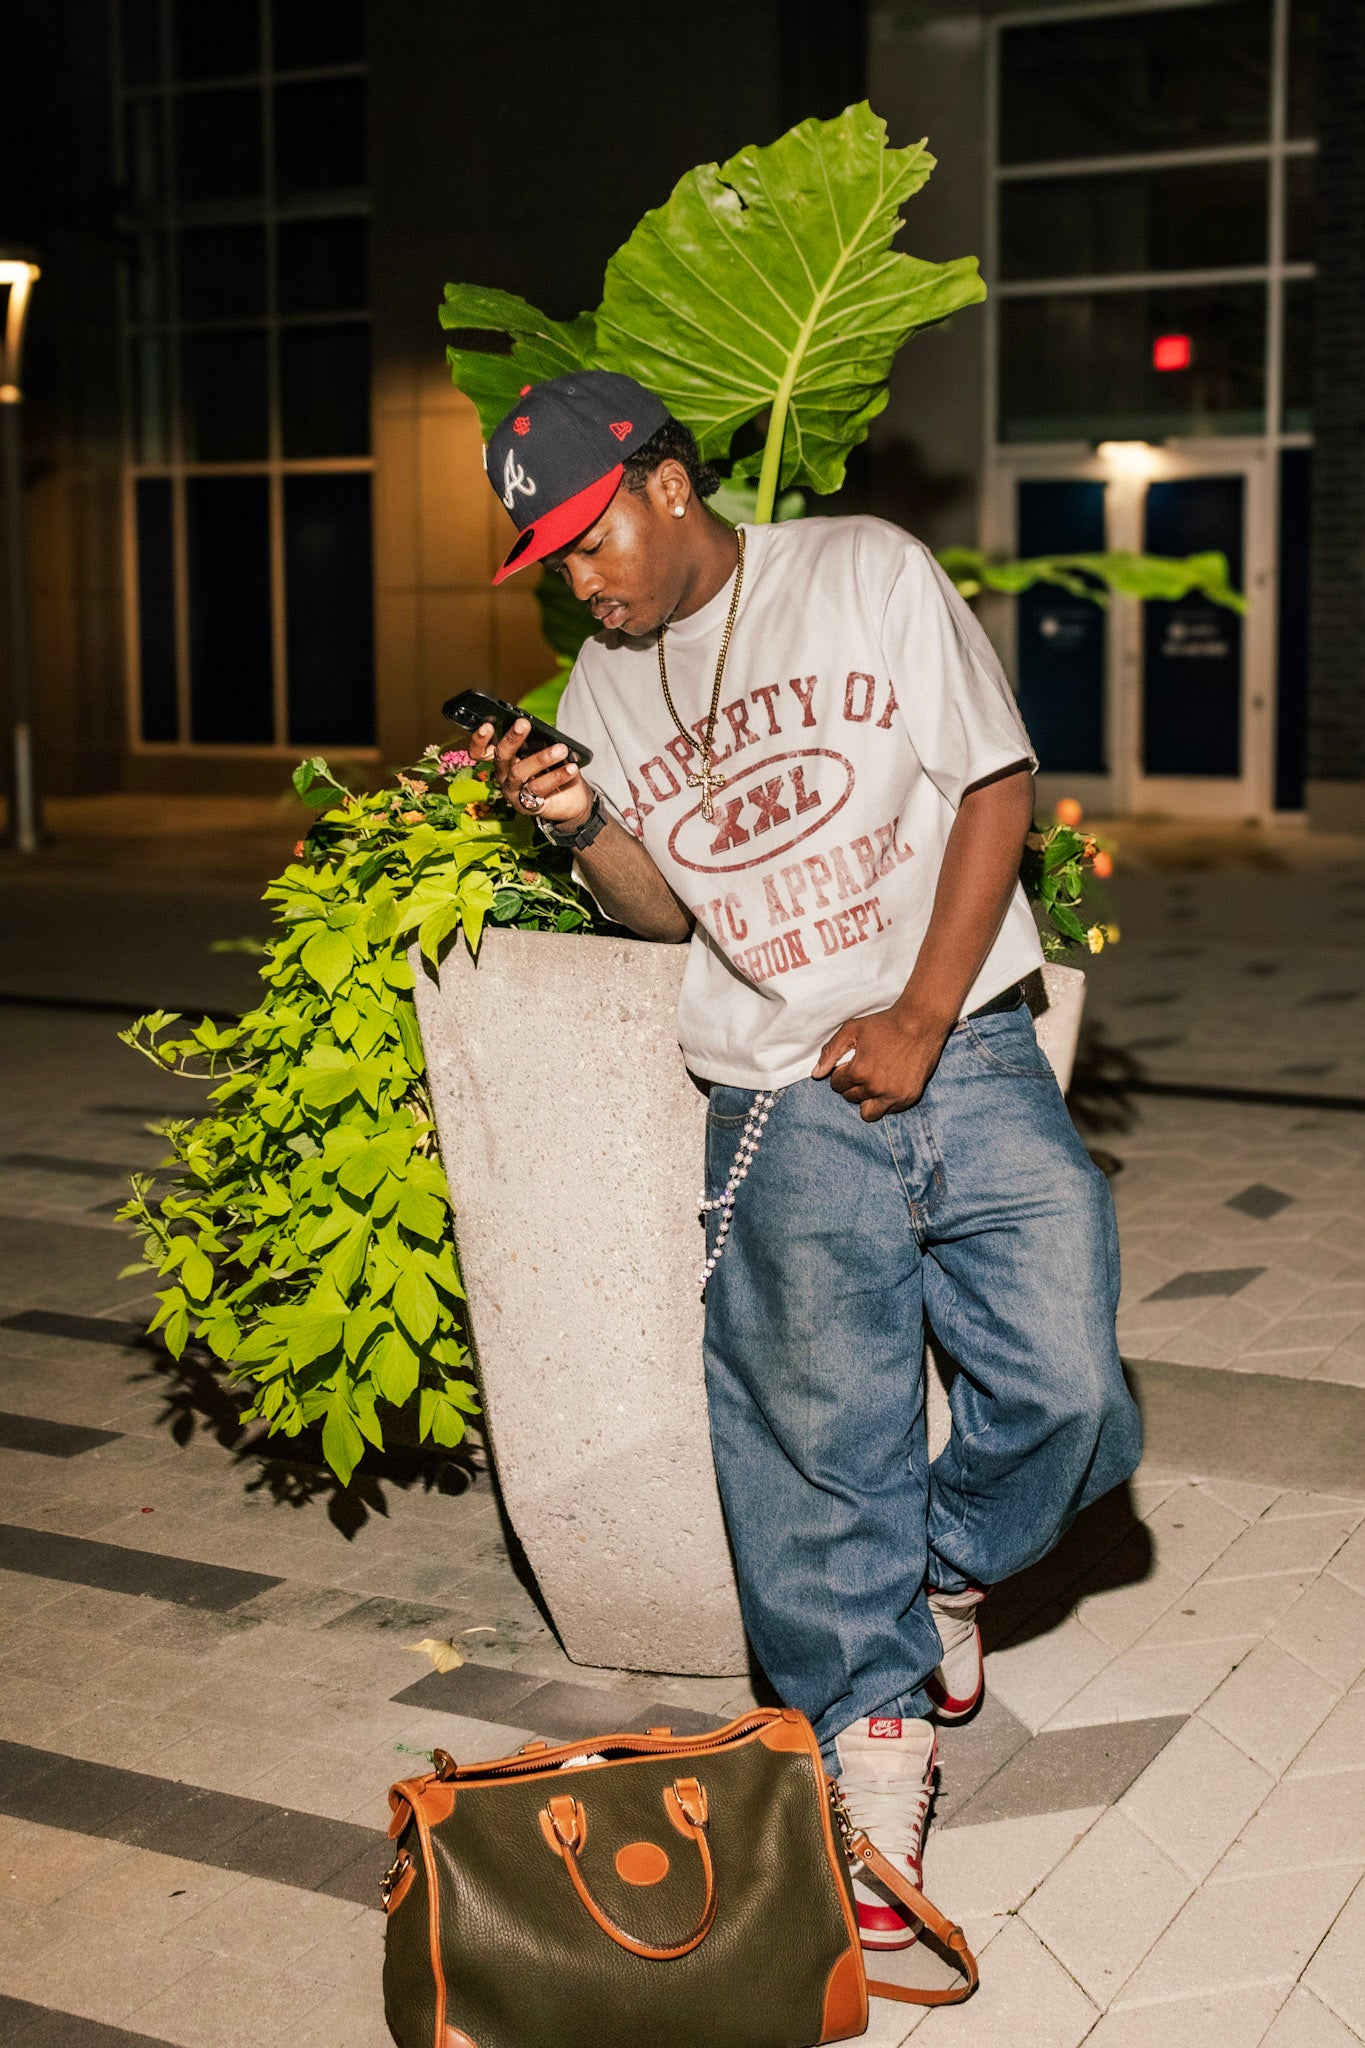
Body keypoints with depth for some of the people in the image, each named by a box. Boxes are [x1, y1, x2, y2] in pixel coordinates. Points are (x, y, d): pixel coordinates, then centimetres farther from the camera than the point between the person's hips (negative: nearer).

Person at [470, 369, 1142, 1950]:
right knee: (821, 1431, -8)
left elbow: (996, 788, -1)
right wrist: (579, 826, -7)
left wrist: (919, 1020, -9)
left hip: (966, 1059, -1)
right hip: (781, 1100, 2)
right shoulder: (606, 686, 12)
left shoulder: (871, 574, 1)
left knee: (1067, 1392, -12)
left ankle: (950, 1564, 19)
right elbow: (669, 911, 15)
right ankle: (874, 1730, 9)